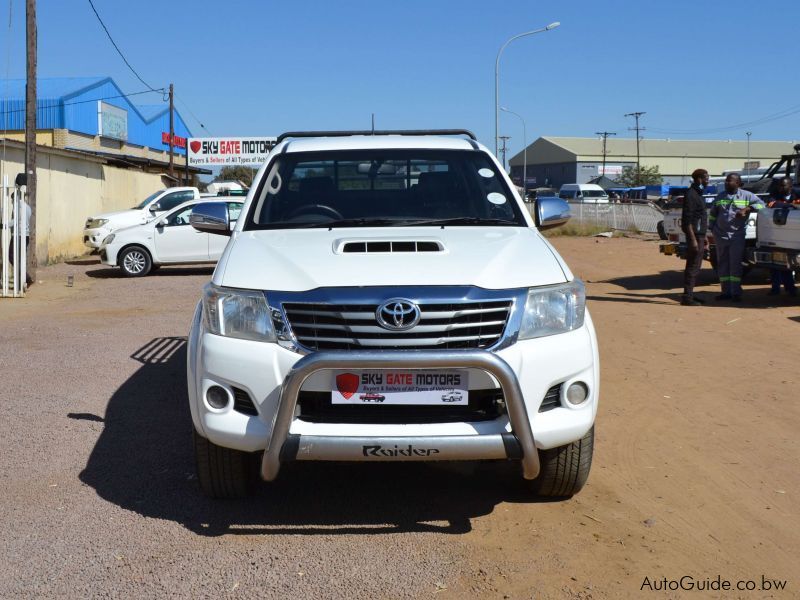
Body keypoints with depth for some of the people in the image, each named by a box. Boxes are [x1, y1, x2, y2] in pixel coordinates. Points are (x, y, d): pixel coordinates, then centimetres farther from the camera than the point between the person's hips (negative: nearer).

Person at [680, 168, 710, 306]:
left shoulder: (698, 194, 17)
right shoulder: (691, 194, -13)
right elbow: (687, 219, -19)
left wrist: (703, 236, 22)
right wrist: (693, 239, -23)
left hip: (699, 234, 10)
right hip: (694, 234, -10)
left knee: (696, 266, 13)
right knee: (692, 266, -8)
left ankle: (690, 294, 20)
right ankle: (687, 297, -6)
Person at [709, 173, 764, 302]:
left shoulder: (746, 195, 3)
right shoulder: (720, 196, 14)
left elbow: (760, 204, -3)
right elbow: (712, 214, 20)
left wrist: (746, 209, -16)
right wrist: (712, 228, 10)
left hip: (737, 236, -4)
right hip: (720, 236, 4)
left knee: (735, 264, -7)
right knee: (722, 264, 6)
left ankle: (736, 292, -4)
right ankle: (726, 291, 12)